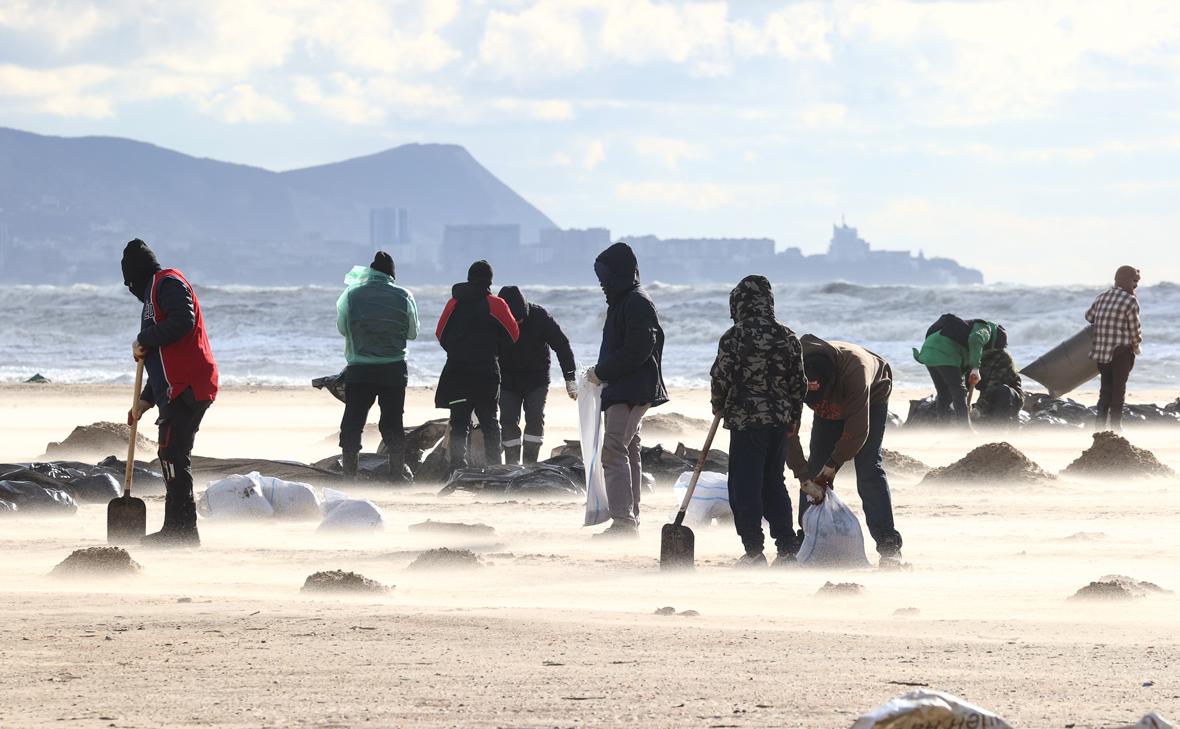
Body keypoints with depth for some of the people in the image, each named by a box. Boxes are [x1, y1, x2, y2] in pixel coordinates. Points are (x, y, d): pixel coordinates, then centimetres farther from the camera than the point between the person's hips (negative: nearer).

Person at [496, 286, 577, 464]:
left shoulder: (540, 316, -20)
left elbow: (562, 345, -11)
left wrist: (570, 378, -14)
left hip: (537, 378, -1)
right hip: (508, 381, 1)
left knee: (535, 418, -12)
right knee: (508, 421, -6)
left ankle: (530, 463, -10)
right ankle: (512, 465, -1)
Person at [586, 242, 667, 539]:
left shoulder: (637, 303, -14)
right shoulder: (624, 301, 17)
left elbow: (637, 351, -21)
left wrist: (602, 372, -14)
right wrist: (602, 372, 8)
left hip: (631, 390, -11)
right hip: (623, 389, 11)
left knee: (614, 452, -16)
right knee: (628, 452, 16)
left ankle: (623, 521, -21)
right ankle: (630, 520, 23)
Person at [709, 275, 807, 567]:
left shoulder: (734, 337, -11)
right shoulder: (787, 336, 4)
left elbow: (721, 378, -10)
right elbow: (799, 382, 9)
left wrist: (718, 406, 9)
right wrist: (794, 417, 20)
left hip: (746, 421, -5)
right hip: (780, 420, 5)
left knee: (745, 485, 2)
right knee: (774, 483, 15)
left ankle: (754, 549, -1)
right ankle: (787, 546, 14)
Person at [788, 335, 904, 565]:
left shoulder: (854, 372, -43)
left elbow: (857, 429, -34)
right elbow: (789, 431, -27)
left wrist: (831, 466, -27)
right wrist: (804, 477, -31)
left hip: (871, 399, -4)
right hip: (830, 408, 4)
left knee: (868, 469, -18)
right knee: (815, 467, -6)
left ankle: (889, 545, -20)